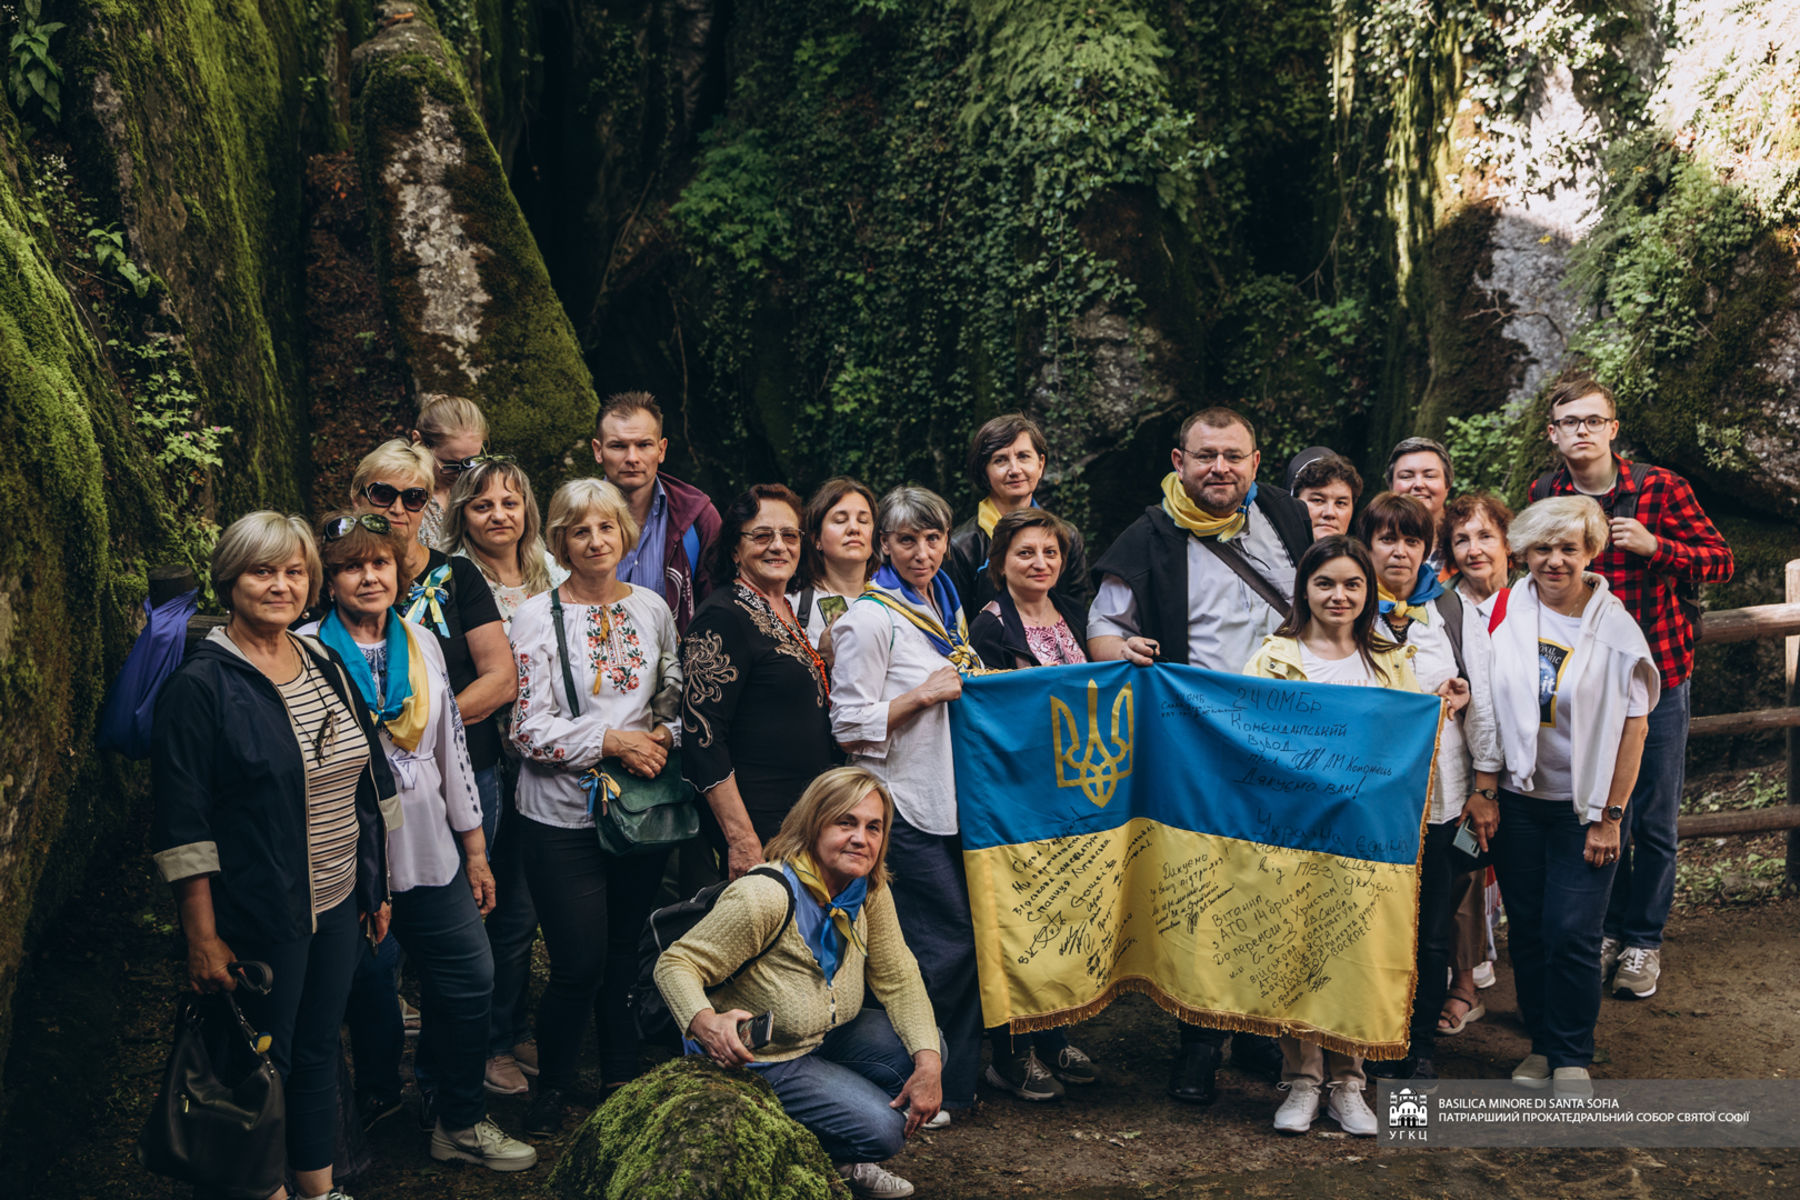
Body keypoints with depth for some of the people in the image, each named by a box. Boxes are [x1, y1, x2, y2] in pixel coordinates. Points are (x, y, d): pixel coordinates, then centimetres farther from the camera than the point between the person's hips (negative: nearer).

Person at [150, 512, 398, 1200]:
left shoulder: (326, 666, 6)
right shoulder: (201, 684, -14)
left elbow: (369, 786, 14)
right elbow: (182, 828, -16)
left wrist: (376, 888, 14)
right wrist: (203, 939, -17)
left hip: (339, 905, 6)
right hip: (260, 919, -6)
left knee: (320, 1049, 18)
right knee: (265, 1065, 8)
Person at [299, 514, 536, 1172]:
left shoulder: (420, 643, 8)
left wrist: (475, 849, 14)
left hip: (430, 853, 5)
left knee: (469, 980, 6)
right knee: (371, 1000, 6)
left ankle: (461, 1123, 24)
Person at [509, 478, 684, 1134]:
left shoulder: (651, 607, 7)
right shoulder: (538, 616, -5)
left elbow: (675, 696, 16)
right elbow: (529, 728, -10)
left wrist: (663, 735, -4)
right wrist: (612, 742, -16)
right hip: (563, 814, -4)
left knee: (629, 955, 12)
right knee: (580, 964, -5)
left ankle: (623, 1080, 29)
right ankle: (552, 1086, 18)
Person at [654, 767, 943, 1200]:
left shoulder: (870, 890, -5)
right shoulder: (765, 897, -28)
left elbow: (897, 979, -2)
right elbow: (675, 965, -24)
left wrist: (928, 1065, -15)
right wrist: (706, 1022, -45)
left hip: (824, 1038, 8)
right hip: (755, 1059, -8)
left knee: (926, 1051, -6)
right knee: (881, 1128, -19)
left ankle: (836, 1162, 12)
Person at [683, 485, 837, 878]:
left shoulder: (788, 613, 13)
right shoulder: (723, 616, -13)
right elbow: (702, 735, -19)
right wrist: (741, 838, -22)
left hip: (808, 820, 8)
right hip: (761, 825, -8)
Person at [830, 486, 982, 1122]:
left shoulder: (946, 607, 16)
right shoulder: (869, 618, -9)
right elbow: (851, 726, -12)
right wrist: (925, 694, -15)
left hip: (956, 797, 8)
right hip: (908, 806, -8)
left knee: (966, 936, 7)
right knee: (944, 944, -8)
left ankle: (957, 1079, 19)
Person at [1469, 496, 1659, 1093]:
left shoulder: (1614, 627, -7)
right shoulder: (1503, 613, -2)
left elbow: (1632, 727, -4)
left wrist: (1610, 817, -6)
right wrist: (1478, 790, -2)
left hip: (1584, 806, -2)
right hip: (1516, 800, 2)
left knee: (1572, 934, -5)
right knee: (1527, 930, 8)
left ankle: (1572, 1058, 12)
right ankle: (1541, 1045, 25)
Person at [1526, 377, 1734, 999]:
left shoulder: (1660, 488, -9)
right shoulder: (1544, 496, 0)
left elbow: (1721, 560, -6)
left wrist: (1655, 546, -21)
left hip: (1658, 673, -2)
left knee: (1653, 820, 5)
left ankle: (1644, 941, 20)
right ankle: (1610, 929, 27)